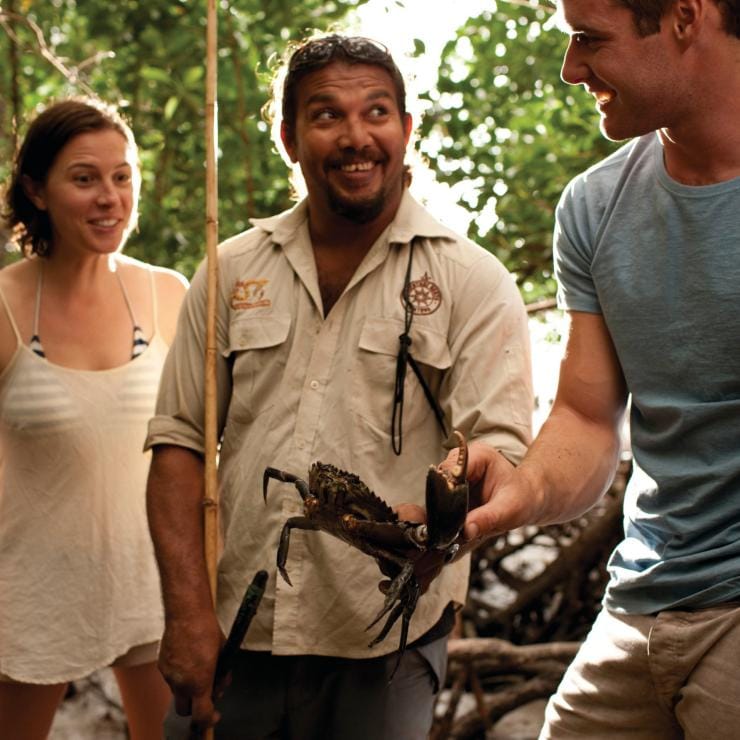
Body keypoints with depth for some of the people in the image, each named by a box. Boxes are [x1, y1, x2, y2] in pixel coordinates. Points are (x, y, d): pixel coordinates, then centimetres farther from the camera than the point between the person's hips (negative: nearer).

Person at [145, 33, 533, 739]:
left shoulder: (474, 281, -2)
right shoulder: (231, 271, 6)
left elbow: (498, 447, -10)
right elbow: (180, 442, 5)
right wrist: (189, 611, -5)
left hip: (385, 652, -2)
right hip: (233, 638, 2)